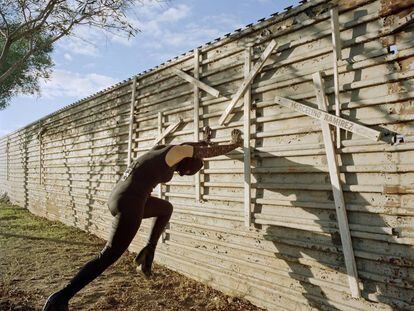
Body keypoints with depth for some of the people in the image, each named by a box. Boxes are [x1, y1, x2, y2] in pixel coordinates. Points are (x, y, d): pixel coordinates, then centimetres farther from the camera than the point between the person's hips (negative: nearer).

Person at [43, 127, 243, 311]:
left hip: (119, 199, 10)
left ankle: (149, 250, 22)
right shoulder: (175, 152, -4)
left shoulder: (162, 151, 19)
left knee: (166, 208, 27)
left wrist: (205, 140, 49)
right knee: (108, 257, -1)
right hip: (129, 204, -10)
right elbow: (207, 152, 6)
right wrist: (234, 144, 20)